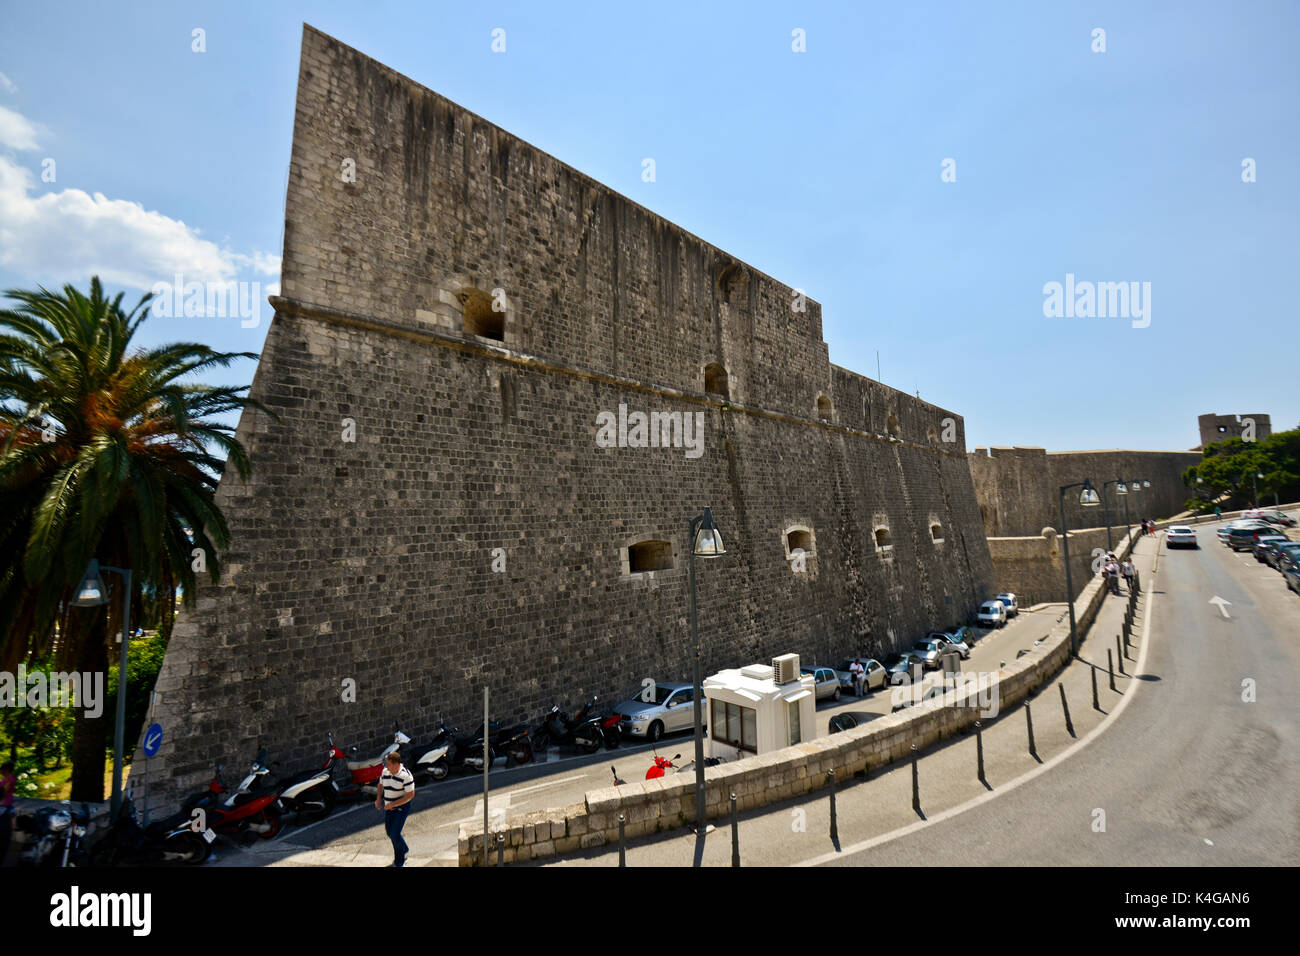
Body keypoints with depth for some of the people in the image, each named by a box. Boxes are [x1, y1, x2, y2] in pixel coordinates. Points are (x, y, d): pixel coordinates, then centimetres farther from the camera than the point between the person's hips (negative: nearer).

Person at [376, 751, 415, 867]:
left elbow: (411, 795, -22)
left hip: (402, 807, -7)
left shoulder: (405, 775, -24)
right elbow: (381, 784, 17)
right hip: (389, 807, 7)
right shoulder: (385, 771, -4)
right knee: (389, 832, 15)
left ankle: (399, 862, 16)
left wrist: (393, 804, -24)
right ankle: (403, 850, 41)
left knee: (395, 834, -8)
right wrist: (378, 798, 3)